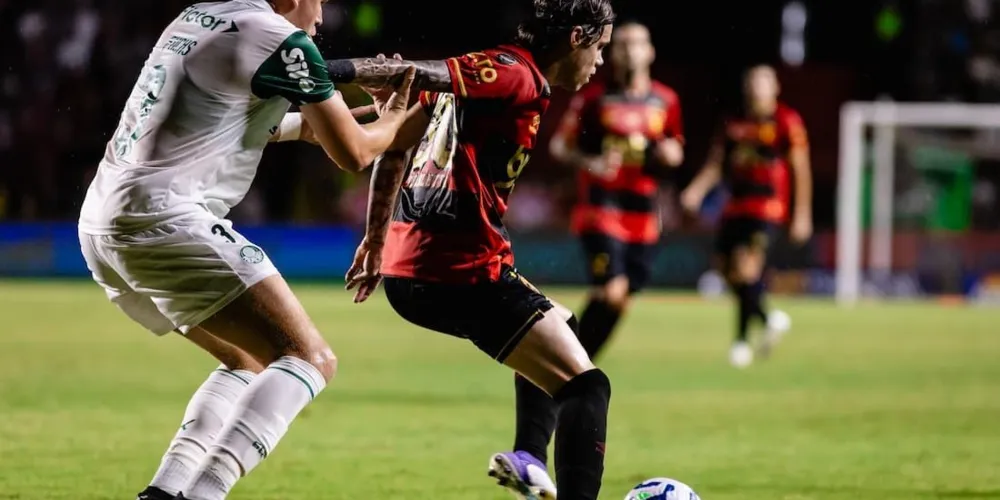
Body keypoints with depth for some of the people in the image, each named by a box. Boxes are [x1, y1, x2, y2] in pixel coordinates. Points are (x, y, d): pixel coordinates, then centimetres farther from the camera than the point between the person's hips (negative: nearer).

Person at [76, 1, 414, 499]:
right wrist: (393, 121, 24)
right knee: (310, 359, -9)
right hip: (163, 220, -9)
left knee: (248, 359, 22)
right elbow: (353, 154, 3)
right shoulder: (283, 41, -5)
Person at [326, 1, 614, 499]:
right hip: (463, 272, -10)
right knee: (586, 387, -9)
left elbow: (395, 145, 21)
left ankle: (528, 456, 16)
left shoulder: (485, 70, 17)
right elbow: (416, 76, -21)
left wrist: (377, 239, 26)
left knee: (559, 329, 31)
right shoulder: (517, 76, -10)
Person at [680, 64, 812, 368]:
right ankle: (768, 320, 27)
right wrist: (697, 189, -4)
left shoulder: (786, 122, -4)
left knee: (746, 266, -18)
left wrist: (802, 215, -6)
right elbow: (716, 164, 14)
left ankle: (742, 340, -7)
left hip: (768, 206, -7)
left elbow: (801, 170, -3)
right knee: (726, 268, 6)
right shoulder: (734, 124, 12)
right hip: (736, 204, 7)